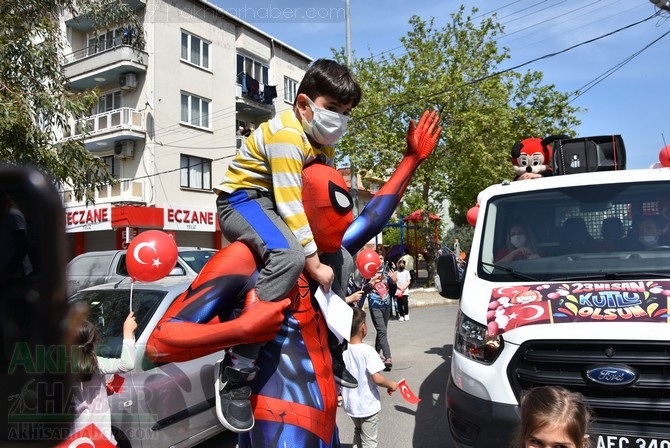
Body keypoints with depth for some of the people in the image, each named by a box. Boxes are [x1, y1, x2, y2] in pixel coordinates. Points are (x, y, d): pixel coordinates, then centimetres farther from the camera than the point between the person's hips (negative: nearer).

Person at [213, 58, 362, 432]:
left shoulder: (324, 142, 8)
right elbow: (290, 204, -28)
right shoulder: (285, 134, -22)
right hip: (244, 199, -9)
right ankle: (236, 373, -32)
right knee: (290, 256, -37)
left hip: (282, 205, 10)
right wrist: (314, 263, -27)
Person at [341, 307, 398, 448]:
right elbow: (377, 378, -27)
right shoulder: (367, 351, -24)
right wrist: (391, 385, -9)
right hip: (367, 406, -5)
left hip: (350, 404, 5)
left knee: (358, 431, 30)